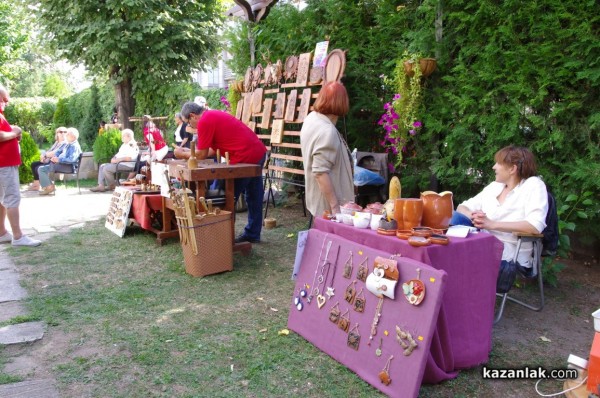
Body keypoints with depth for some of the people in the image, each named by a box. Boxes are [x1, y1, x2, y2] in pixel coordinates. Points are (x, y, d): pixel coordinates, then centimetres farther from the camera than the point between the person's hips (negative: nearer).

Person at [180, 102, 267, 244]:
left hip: (245, 158, -10)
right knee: (253, 197, 15)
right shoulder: (214, 115, 19)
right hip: (258, 152, 10)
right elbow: (213, 149, 21)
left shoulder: (204, 121, -11)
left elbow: (202, 154, -5)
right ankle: (252, 234, 26)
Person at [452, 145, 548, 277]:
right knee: (455, 217, -19)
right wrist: (474, 217, -13)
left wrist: (492, 224, -23)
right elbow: (462, 207, 11)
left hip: (510, 252, -6)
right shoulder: (494, 186, 15)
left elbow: (535, 226, -19)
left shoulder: (533, 185, -4)